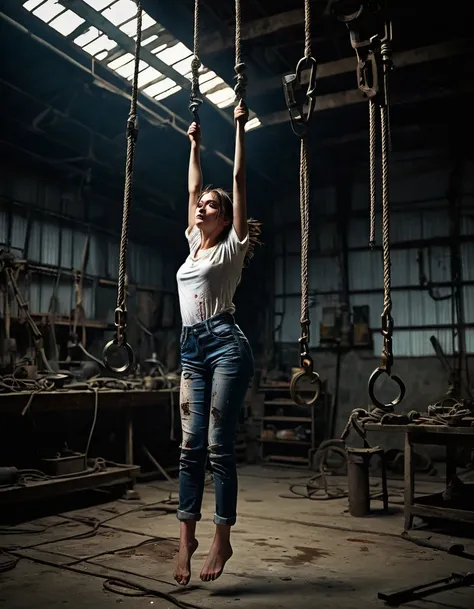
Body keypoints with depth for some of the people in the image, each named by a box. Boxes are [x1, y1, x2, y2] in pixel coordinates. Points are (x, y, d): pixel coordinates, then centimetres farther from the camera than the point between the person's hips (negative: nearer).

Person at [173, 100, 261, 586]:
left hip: (225, 345, -6)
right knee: (191, 446, 6)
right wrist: (194, 143, 36)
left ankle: (222, 539, 7)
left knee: (219, 446, -4)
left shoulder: (232, 245, 3)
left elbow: (239, 180, 3)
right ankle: (186, 536, 13)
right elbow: (193, 187, 29)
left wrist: (239, 128, 8)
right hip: (192, 350, 6)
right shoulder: (194, 244, 19)